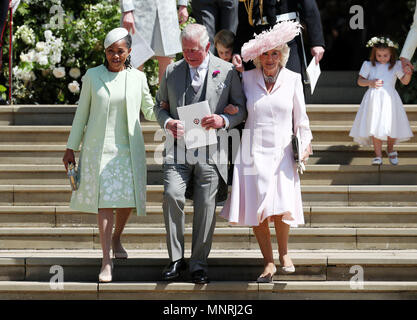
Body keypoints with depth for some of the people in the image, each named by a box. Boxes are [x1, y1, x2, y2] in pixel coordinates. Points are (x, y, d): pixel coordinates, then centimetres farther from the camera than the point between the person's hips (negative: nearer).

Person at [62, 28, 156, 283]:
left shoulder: (138, 77, 5)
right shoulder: (92, 76, 2)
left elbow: (149, 111, 15)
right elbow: (82, 114, 7)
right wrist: (71, 147, 6)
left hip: (129, 148, 2)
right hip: (99, 148, -2)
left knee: (128, 199, 5)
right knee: (105, 201, -8)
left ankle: (116, 238, 35)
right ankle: (106, 261, -6)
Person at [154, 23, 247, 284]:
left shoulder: (227, 71, 4)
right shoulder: (172, 71, 10)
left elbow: (241, 109, 8)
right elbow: (160, 105, 18)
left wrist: (223, 121, -13)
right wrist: (168, 122, -4)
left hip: (210, 152, -1)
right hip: (178, 148, 1)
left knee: (206, 205, 0)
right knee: (172, 196, -16)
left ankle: (199, 263, 11)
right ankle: (176, 259, -4)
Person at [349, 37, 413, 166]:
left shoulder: (396, 66, 5)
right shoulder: (369, 65, 7)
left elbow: (404, 81, 2)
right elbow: (360, 81, 9)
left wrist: (408, 74, -19)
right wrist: (370, 83, -10)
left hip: (390, 99, 0)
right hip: (374, 100, 0)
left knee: (392, 127, 0)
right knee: (375, 127, -5)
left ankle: (390, 149, 28)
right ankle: (378, 155, 2)